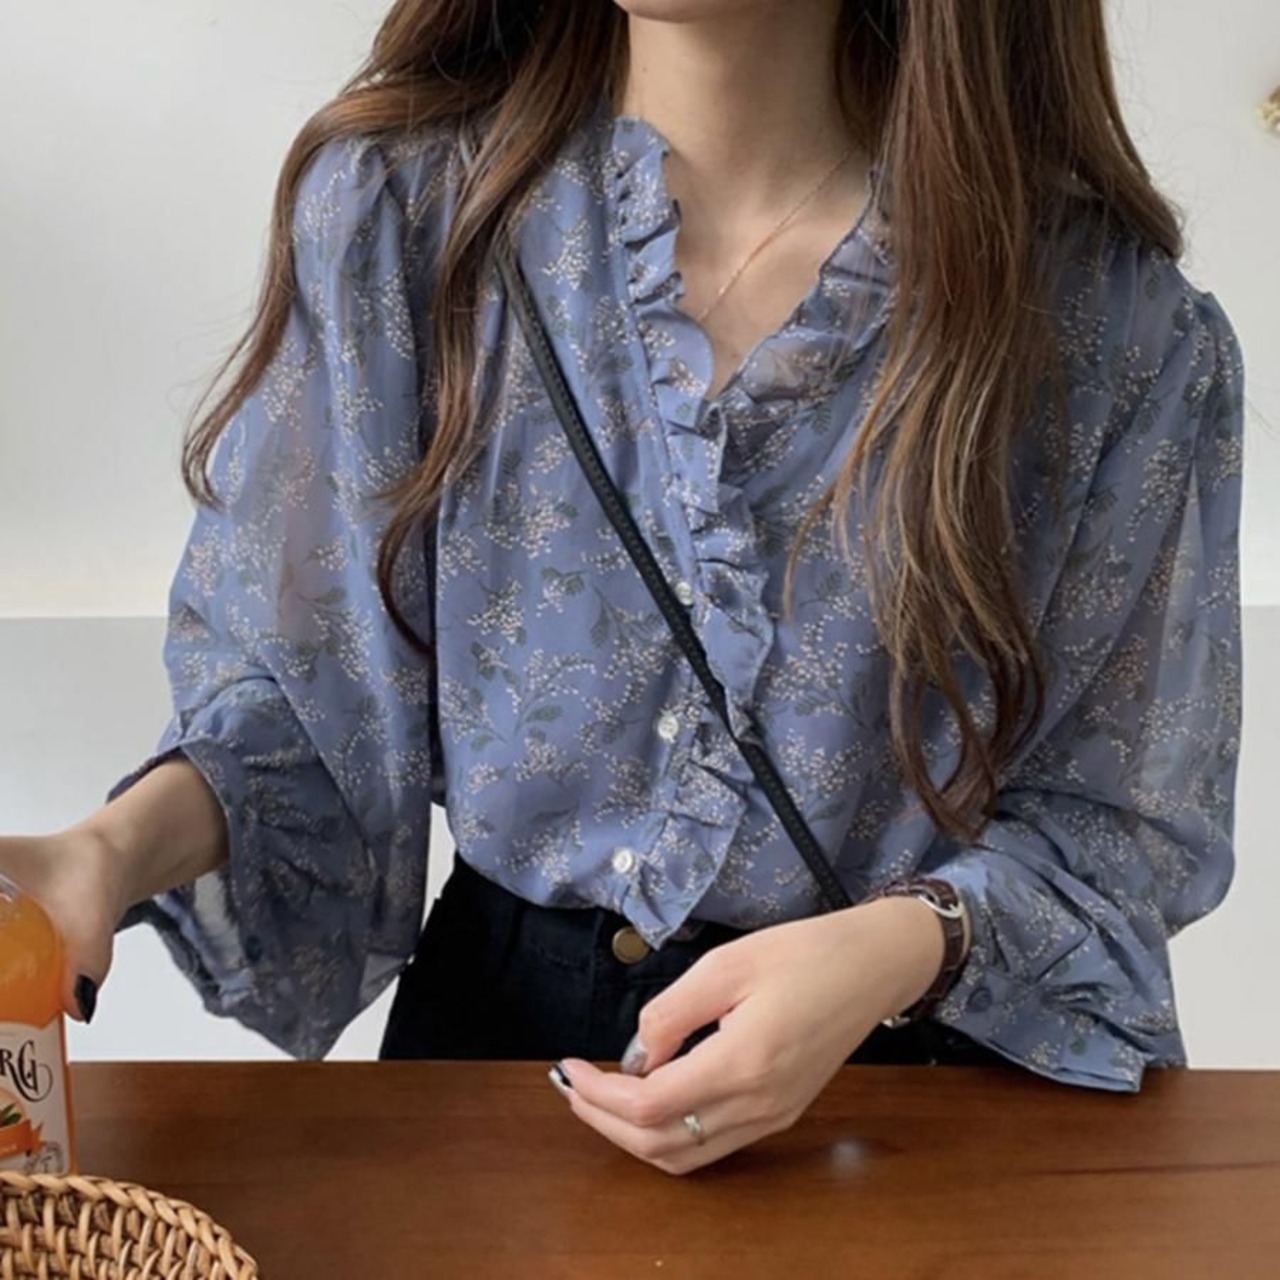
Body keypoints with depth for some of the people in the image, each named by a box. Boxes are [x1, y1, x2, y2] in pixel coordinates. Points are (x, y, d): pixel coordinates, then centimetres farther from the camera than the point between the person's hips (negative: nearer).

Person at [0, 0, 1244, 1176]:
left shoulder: (1106, 309, -8)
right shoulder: (398, 204, -5)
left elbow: (1123, 810, -1)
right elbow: (299, 689, -1)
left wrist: (905, 949, -20)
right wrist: (121, 847, -20)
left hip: (915, 1057, 0)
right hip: (499, 1014, 1)